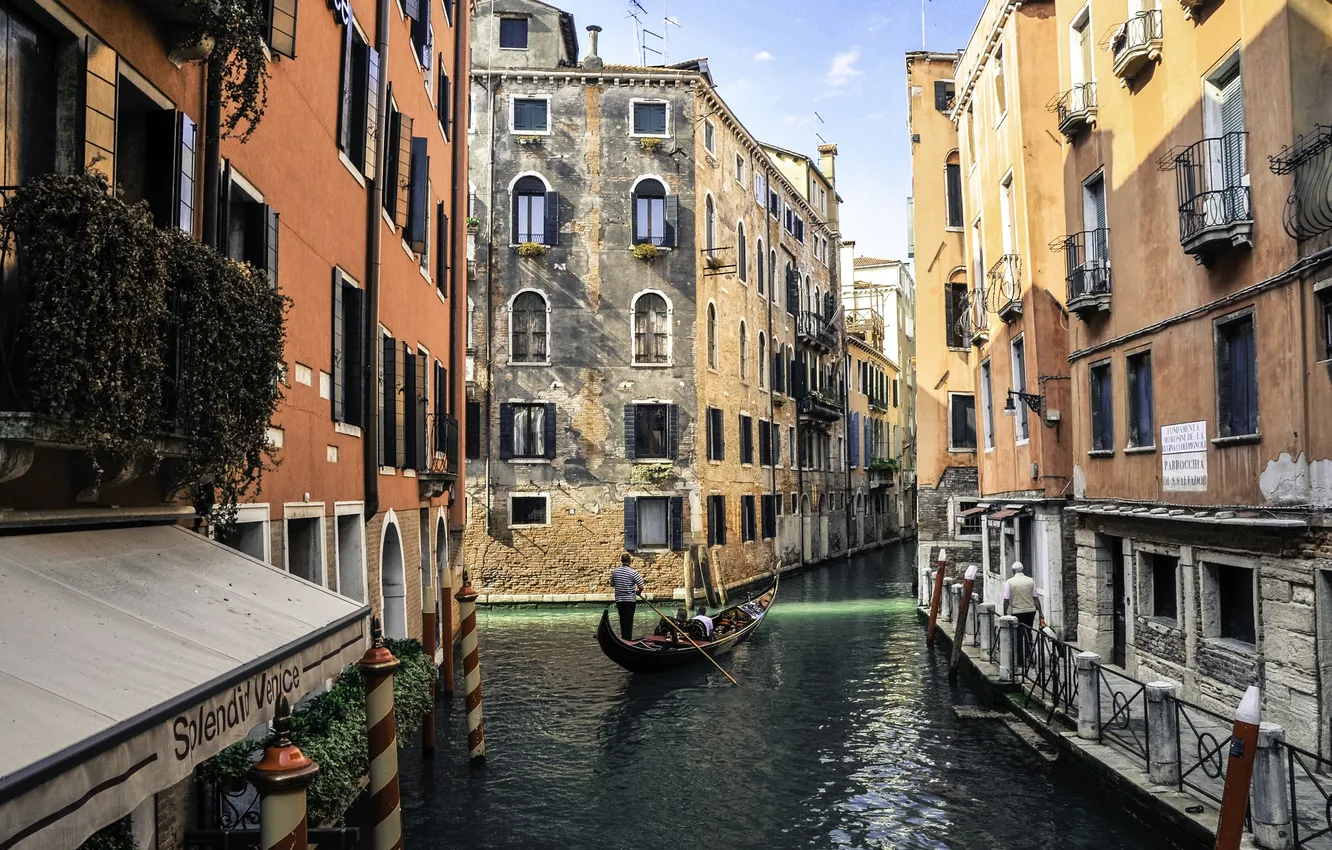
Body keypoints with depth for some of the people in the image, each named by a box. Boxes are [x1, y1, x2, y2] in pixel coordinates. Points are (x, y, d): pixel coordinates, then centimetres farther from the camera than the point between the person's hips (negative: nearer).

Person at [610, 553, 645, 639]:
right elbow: (641, 587, -16)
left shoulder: (615, 571, 1)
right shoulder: (633, 572, -13)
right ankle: (628, 640, -1)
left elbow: (612, 584, 12)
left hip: (619, 600, 4)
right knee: (629, 621, 0)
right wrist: (638, 592, 4)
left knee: (622, 620, 15)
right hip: (630, 600, -4)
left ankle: (623, 639, 22)